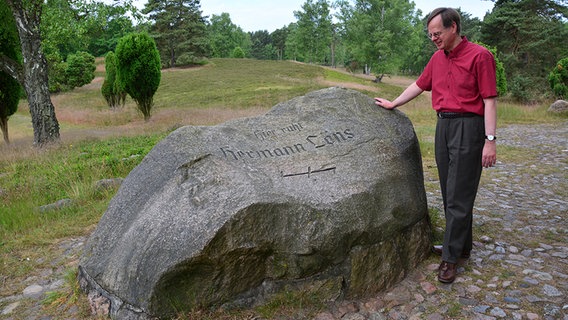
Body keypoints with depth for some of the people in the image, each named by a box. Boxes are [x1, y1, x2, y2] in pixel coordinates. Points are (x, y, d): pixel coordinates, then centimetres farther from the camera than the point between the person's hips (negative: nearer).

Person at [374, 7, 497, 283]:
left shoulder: (479, 56, -9)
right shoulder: (437, 58, 11)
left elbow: (489, 100, -12)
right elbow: (419, 85, 24)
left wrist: (490, 141, -16)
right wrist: (393, 104, 28)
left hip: (468, 127, -7)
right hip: (443, 126, 7)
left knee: (458, 195, -4)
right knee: (450, 192, 11)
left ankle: (451, 256, 4)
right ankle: (462, 246, 24)